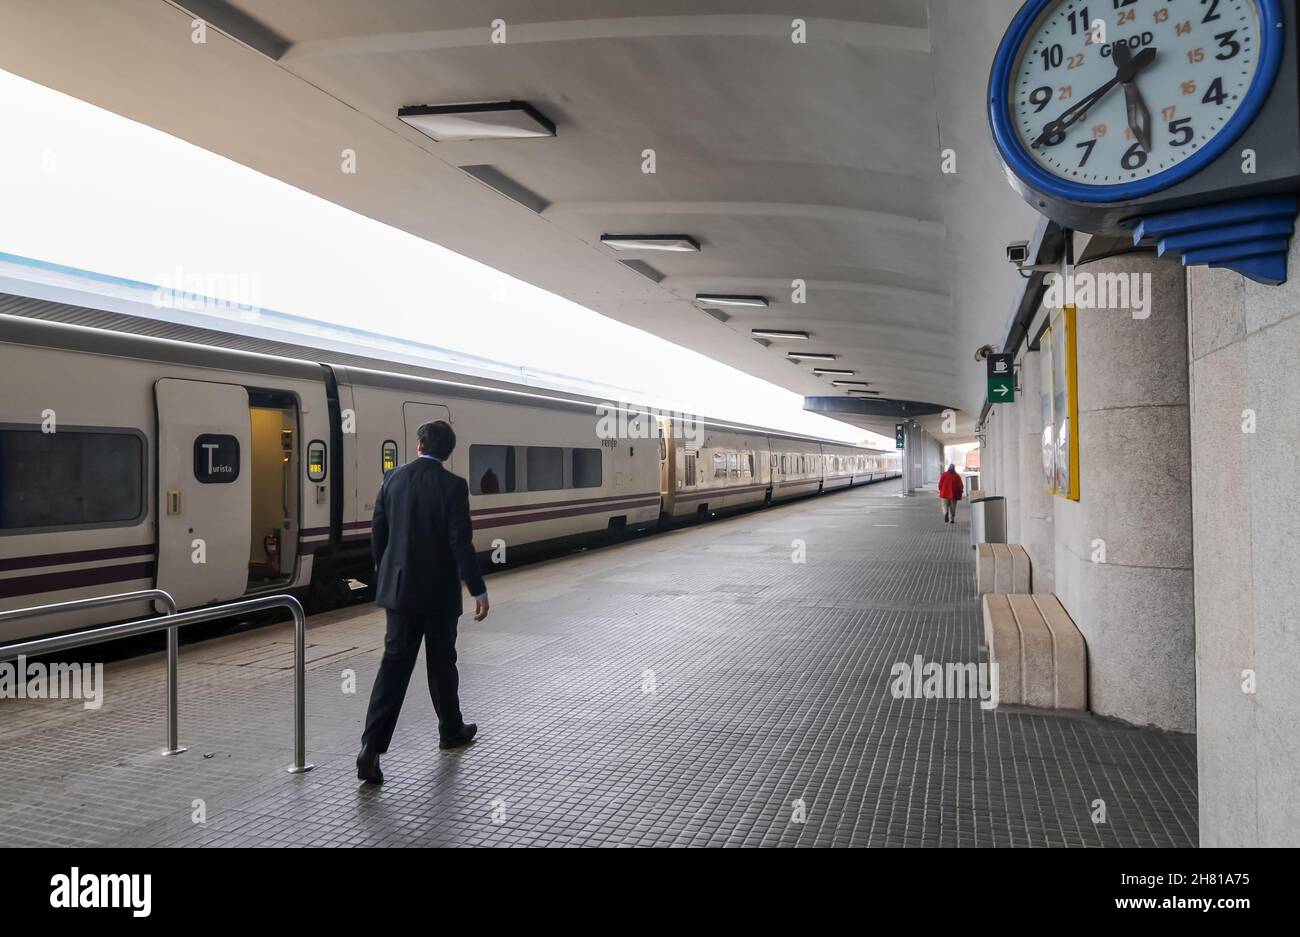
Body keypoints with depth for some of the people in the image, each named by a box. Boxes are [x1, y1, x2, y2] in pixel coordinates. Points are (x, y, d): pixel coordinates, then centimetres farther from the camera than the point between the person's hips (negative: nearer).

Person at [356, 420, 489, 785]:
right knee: (442, 662, 14)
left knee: (394, 664, 2)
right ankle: (451, 730, 32)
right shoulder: (452, 486, -12)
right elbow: (461, 543, -16)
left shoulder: (393, 479, 1)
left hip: (399, 588, 3)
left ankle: (372, 747, -8)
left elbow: (377, 534, 6)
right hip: (439, 591, -3)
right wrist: (478, 591, -11)